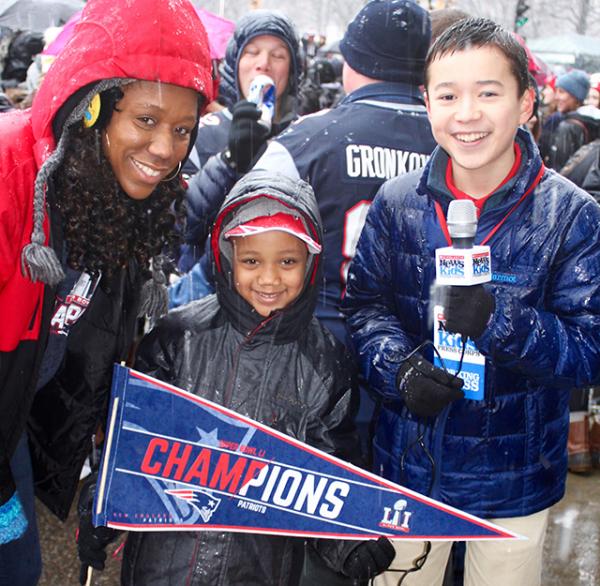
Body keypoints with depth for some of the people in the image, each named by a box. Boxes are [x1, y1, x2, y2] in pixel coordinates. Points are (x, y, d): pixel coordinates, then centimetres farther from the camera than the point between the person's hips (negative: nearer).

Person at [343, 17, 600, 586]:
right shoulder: (396, 203, -5)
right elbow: (364, 303, 1)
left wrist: (499, 323, -30)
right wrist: (400, 368, -18)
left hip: (514, 482, -1)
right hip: (408, 467, 2)